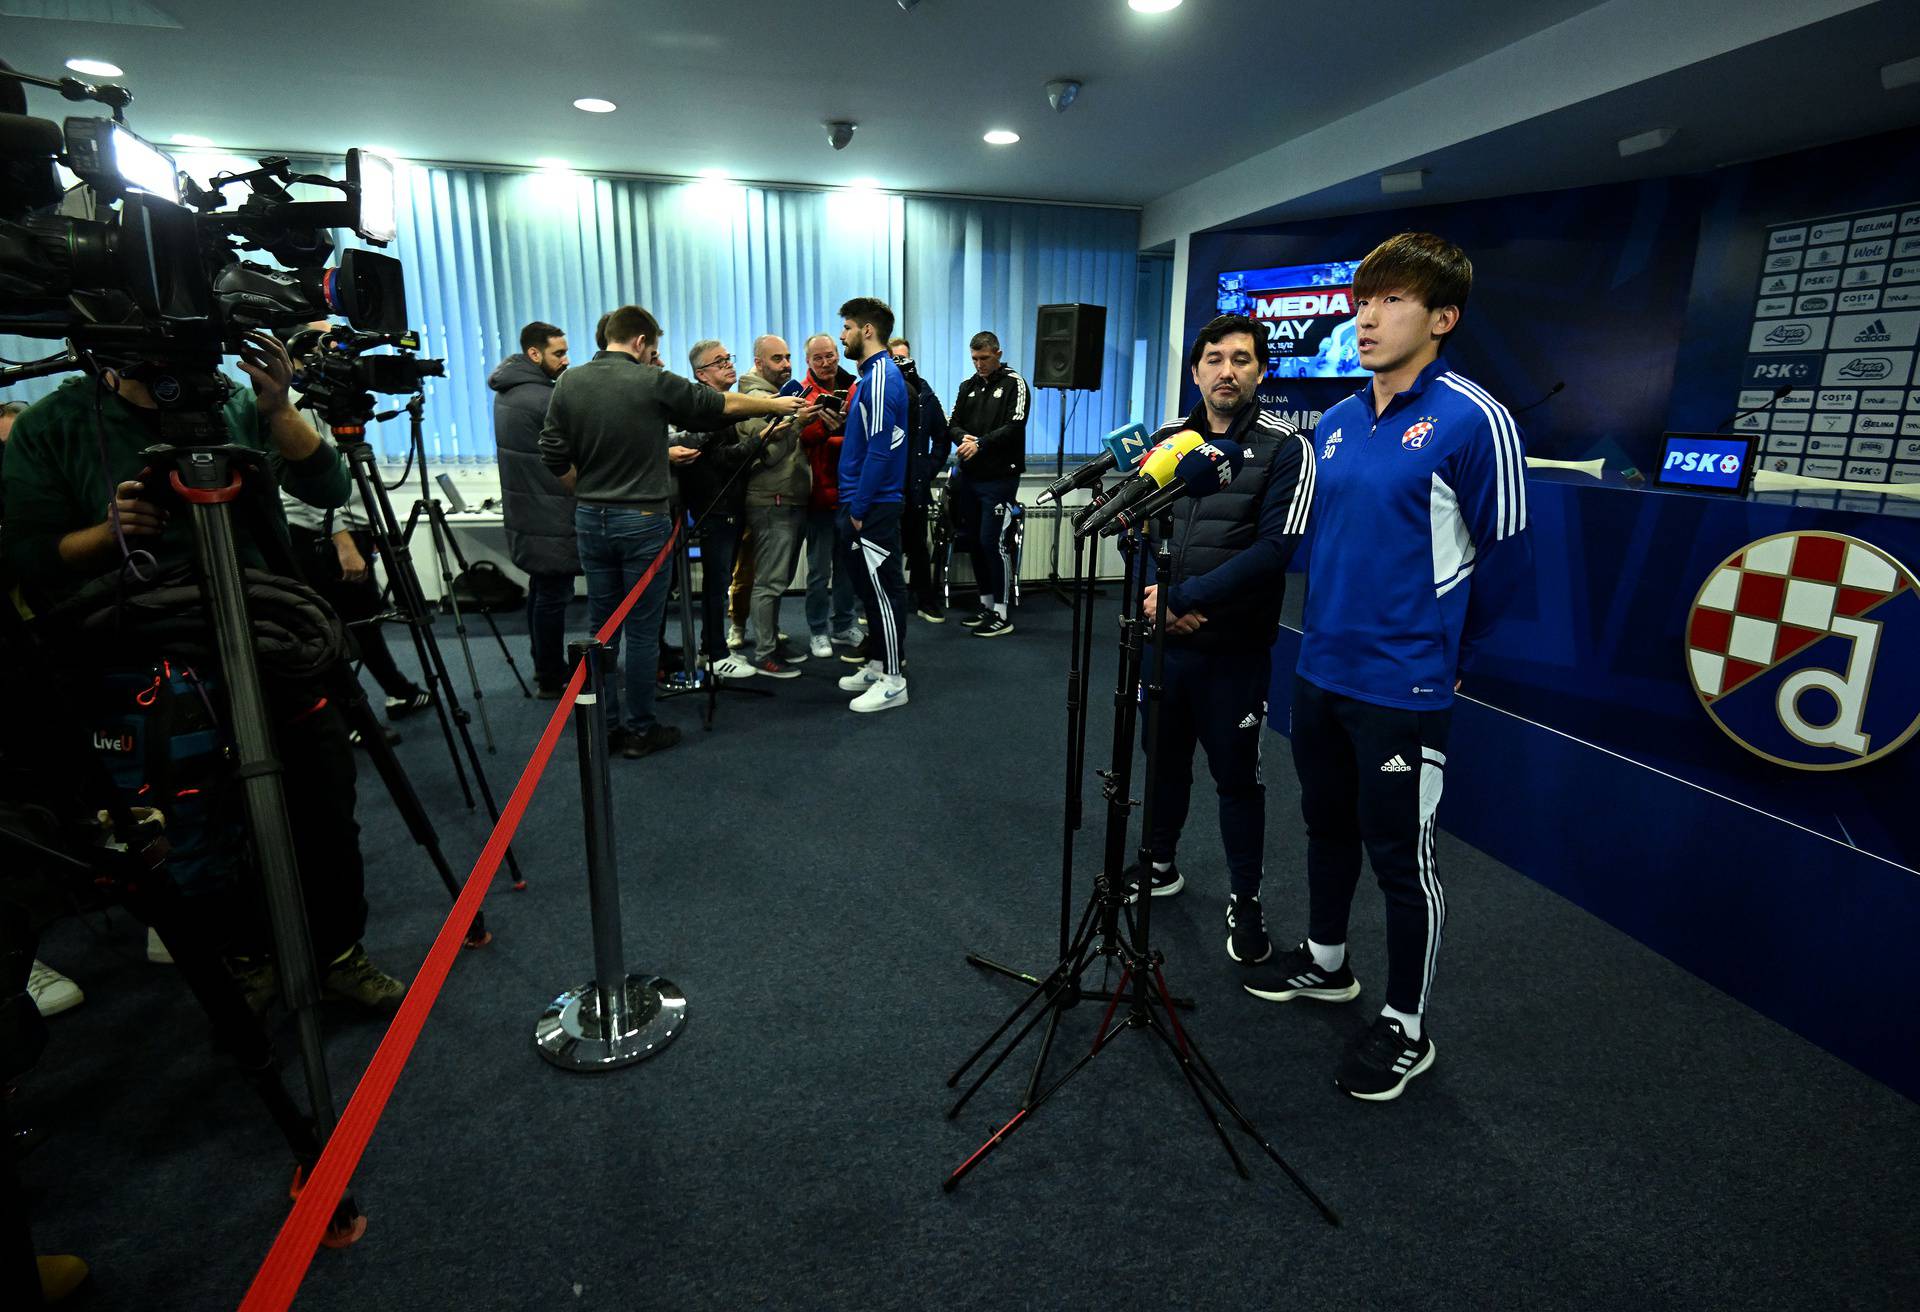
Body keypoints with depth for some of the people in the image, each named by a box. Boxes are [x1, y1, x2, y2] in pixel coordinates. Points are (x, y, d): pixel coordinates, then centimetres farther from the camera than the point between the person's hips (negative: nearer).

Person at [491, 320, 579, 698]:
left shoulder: (508, 390, 11)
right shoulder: (543, 399, -20)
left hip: (525, 510, 10)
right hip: (550, 516, -10)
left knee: (541, 588, 18)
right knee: (554, 595, -2)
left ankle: (544, 667, 29)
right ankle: (551, 680, 6)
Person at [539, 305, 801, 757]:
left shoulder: (569, 382, 3)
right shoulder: (652, 382, -9)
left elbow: (555, 456, 3)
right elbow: (723, 404, 0)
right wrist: (777, 404, 14)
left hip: (590, 518, 5)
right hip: (643, 521, -5)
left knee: (600, 625, 13)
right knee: (642, 630, 3)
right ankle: (640, 731, 12)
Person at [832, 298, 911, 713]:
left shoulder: (882, 378, -15)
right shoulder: (870, 374, 16)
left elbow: (880, 450, -21)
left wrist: (859, 508, -18)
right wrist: (853, 504, 14)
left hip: (874, 507, -10)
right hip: (863, 503, 10)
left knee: (882, 589, -3)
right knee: (870, 585, 16)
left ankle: (892, 682, 6)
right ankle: (878, 666, 28)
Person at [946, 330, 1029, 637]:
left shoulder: (1014, 383, -2)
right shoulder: (968, 386, 16)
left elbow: (1014, 427, -13)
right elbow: (953, 425, 12)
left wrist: (981, 444, -19)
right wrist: (963, 438, -10)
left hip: (999, 477, -6)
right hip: (969, 476, 6)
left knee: (992, 541, -9)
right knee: (974, 540, 10)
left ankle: (1002, 615, -1)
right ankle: (986, 604, 23)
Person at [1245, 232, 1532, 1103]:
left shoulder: (1471, 421, -14)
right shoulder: (1336, 421, 8)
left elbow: (1503, 555, -7)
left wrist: (1443, 655, 3)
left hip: (1401, 688, -7)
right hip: (1319, 671, 7)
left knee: (1402, 857, 6)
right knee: (1327, 825, 21)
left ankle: (1406, 1030, 26)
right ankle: (1326, 963, 43)